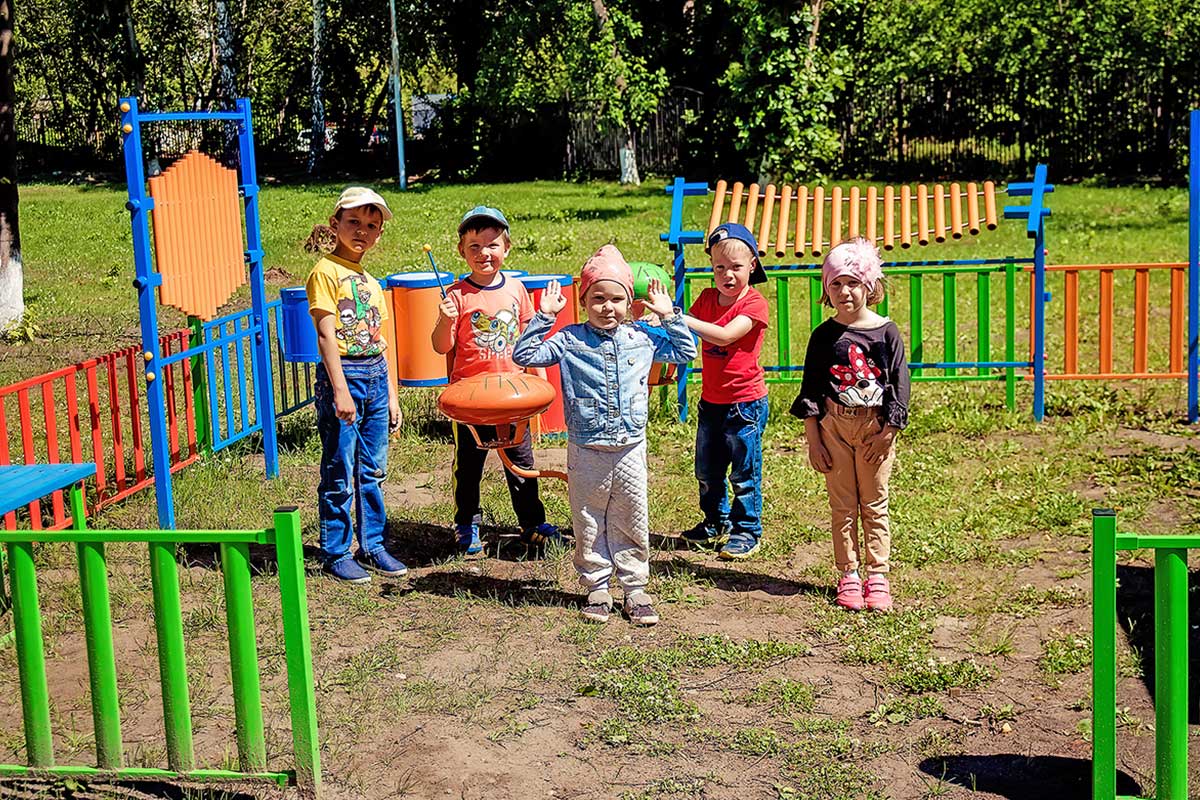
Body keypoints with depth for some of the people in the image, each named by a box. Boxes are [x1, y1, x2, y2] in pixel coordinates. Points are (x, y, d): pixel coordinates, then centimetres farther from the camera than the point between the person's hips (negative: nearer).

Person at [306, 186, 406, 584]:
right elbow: (326, 334, -13)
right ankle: (336, 553, 8)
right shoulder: (326, 272, -6)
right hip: (342, 375, -7)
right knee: (339, 474, 0)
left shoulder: (372, 283, 16)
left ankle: (372, 544, 22)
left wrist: (391, 396, 15)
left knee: (373, 470, 12)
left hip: (376, 378, 7)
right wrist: (340, 389, -19)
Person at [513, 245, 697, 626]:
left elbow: (685, 352, 14)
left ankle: (635, 588, 22)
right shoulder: (569, 340, -4)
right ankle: (596, 588, 22)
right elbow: (525, 355, -9)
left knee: (632, 523, 9)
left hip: (631, 448, 2)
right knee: (589, 524, 8)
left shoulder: (643, 337, 3)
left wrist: (669, 315, 5)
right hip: (586, 453, -1)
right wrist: (545, 317, -14)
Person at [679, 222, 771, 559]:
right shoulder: (707, 298, 5)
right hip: (711, 400, 6)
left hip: (745, 402, -6)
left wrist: (678, 317, -36)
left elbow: (725, 335, -30)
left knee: (744, 473, 3)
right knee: (707, 470, 16)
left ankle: (747, 530, 16)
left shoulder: (755, 304, -15)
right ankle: (717, 523, 33)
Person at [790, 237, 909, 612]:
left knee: (875, 505, 5)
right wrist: (813, 440, 0)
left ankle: (877, 575, 12)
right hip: (834, 427, 1)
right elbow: (810, 390, 4)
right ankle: (849, 576, 14)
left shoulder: (886, 331, -2)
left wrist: (887, 432, -7)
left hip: (876, 428, -1)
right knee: (843, 506, 7)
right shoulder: (824, 336, 1)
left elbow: (900, 383, -2)